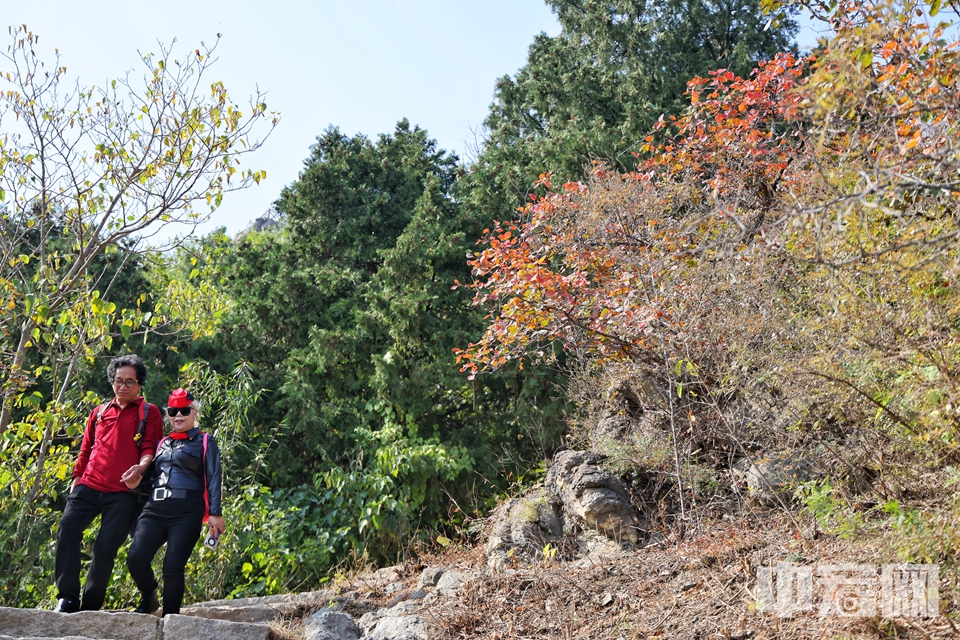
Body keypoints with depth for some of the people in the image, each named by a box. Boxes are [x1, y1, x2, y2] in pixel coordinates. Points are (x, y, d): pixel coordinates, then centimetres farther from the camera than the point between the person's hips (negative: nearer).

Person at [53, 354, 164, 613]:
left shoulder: (149, 413, 8)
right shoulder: (99, 412, 20)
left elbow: (150, 447, -1)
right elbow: (86, 450, 26)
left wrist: (141, 466, -21)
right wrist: (77, 479, 21)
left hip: (123, 492, -4)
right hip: (89, 486, 4)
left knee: (106, 546, -8)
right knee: (68, 527, -17)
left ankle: (90, 607, 2)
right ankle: (67, 597, -9)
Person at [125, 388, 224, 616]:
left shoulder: (205, 442, 9)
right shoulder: (162, 443, 24)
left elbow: (213, 478, 2)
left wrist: (215, 513, -7)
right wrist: (136, 484, 3)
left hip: (187, 512, -4)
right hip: (155, 509, 4)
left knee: (172, 567, -10)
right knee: (136, 558, -14)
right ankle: (148, 597, 15)